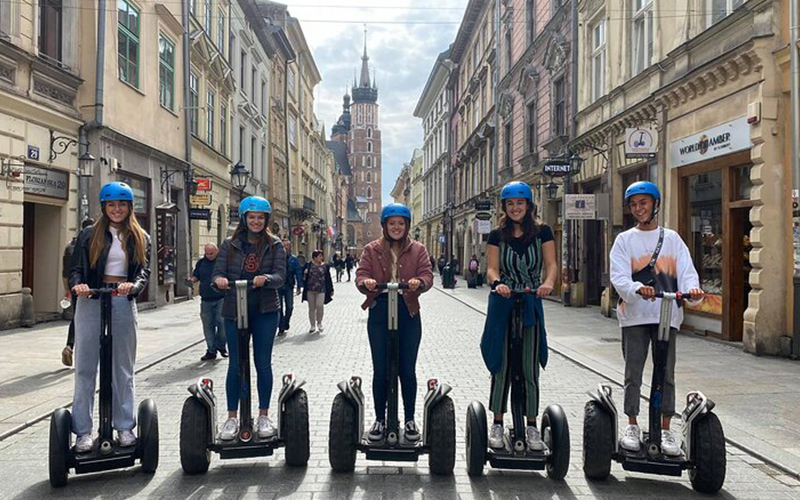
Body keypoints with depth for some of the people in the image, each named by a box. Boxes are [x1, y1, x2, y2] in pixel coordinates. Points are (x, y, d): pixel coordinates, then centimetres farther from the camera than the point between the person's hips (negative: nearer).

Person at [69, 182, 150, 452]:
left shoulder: (140, 238, 11)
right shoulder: (89, 235, 7)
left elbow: (145, 271, 1)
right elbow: (76, 268, 3)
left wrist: (133, 285, -21)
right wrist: (78, 284, -19)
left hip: (124, 303, 1)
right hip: (91, 301, -1)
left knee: (123, 368, 8)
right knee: (85, 367, 1)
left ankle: (124, 426, 17)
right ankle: (83, 431, 8)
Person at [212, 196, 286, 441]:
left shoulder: (275, 246, 4)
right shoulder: (230, 245, 7)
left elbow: (280, 276, -6)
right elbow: (218, 271, 1)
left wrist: (265, 279, -28)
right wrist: (220, 280, -23)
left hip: (266, 311, -1)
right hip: (235, 310, 1)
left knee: (263, 363, 5)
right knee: (236, 364, 4)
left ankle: (263, 416, 17)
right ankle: (232, 417, 15)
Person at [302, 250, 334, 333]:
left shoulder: (325, 266, 6)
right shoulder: (309, 265, 2)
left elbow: (328, 279, 10)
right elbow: (304, 277, 2)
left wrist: (331, 290, 11)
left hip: (321, 290, -1)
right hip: (310, 290, 1)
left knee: (319, 306, -15)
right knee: (311, 308, 7)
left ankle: (319, 323, 9)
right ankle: (313, 326, 20)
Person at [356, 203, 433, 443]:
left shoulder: (418, 249, 6)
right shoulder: (372, 249, 7)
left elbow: (427, 275, -4)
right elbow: (361, 274, -1)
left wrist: (419, 282, -28)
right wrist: (366, 282, -26)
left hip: (408, 313, 0)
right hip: (379, 312, 0)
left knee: (407, 370, 6)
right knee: (380, 370, 6)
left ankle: (409, 420, 20)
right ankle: (380, 419, 21)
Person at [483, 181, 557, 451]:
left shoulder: (542, 232, 3)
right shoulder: (497, 236, 3)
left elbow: (551, 263, -5)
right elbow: (492, 268, -4)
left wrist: (548, 282, -27)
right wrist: (497, 283, -27)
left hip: (531, 305, 0)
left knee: (530, 367, 3)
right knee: (501, 365, 2)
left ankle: (531, 427, 13)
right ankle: (497, 424, 12)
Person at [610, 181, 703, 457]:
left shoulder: (672, 238, 10)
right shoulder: (624, 240, 6)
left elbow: (686, 270, 0)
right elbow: (619, 277, -7)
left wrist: (692, 289, -22)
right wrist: (638, 289, -27)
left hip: (666, 314, 1)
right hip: (634, 315, -1)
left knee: (667, 373, 5)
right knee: (633, 373, 4)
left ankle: (665, 430, 15)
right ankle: (632, 426, 17)